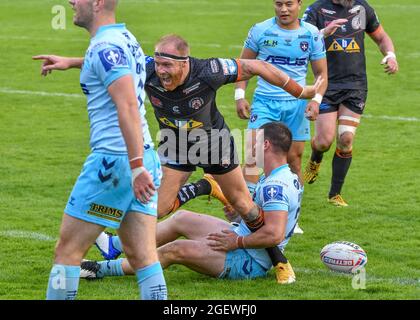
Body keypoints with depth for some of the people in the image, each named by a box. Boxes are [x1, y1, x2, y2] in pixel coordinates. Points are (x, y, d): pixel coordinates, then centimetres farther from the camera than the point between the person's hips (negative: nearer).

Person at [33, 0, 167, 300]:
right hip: (146, 157, 9)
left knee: (67, 250, 1)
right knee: (142, 255, 4)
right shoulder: (126, 38, 15)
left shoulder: (105, 46, -14)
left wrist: (137, 167, -28)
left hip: (115, 160, -9)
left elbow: (128, 107, -24)